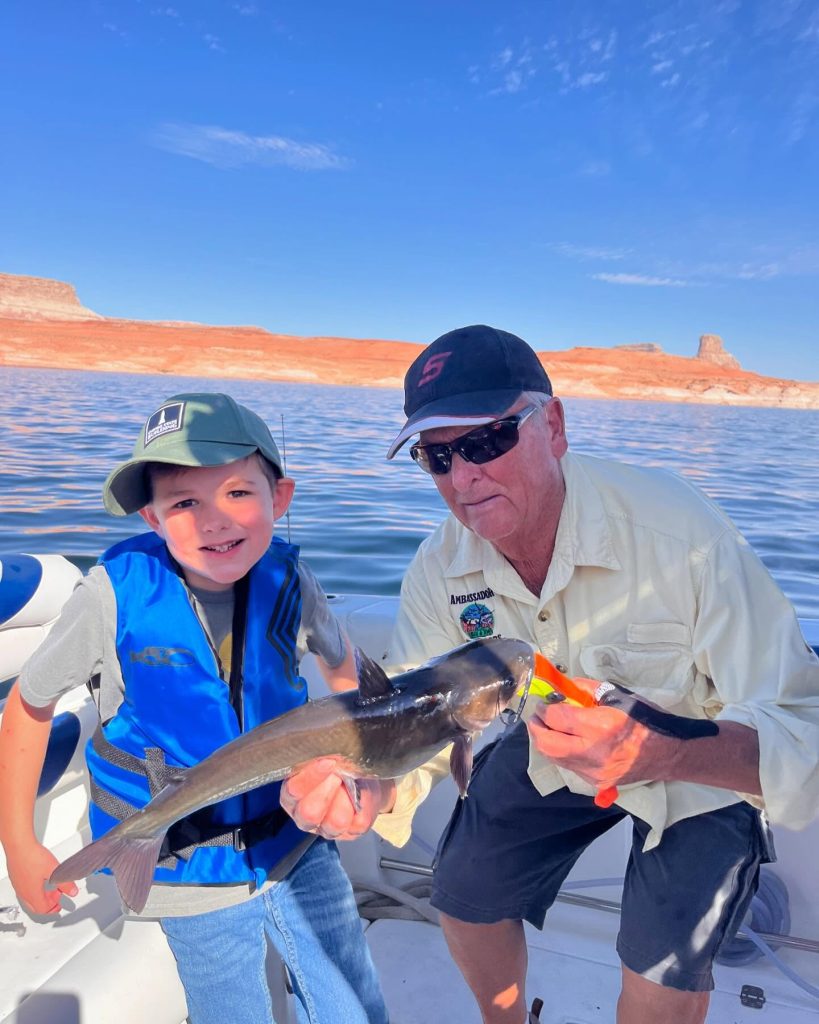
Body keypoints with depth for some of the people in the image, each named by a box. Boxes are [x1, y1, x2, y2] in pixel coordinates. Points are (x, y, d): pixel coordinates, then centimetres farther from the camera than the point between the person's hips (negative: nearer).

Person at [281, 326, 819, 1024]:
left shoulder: (680, 532, -35)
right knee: (466, 894, 9)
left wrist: (660, 754, -54)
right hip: (553, 752, 4)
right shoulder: (439, 572, -21)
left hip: (706, 764, -3)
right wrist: (369, 788, -39)